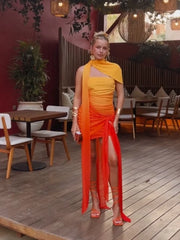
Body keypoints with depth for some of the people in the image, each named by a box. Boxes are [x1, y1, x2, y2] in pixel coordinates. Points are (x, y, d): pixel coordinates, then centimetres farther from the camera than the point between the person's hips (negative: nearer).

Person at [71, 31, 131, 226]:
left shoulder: (115, 68, 4)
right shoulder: (83, 70, 3)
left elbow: (120, 95, 7)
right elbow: (77, 97, 4)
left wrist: (116, 119, 0)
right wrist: (75, 121, -3)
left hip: (107, 118, 0)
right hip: (88, 117, 0)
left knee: (112, 159, -10)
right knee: (91, 158, 6)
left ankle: (116, 205, 2)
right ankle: (95, 200, 20)